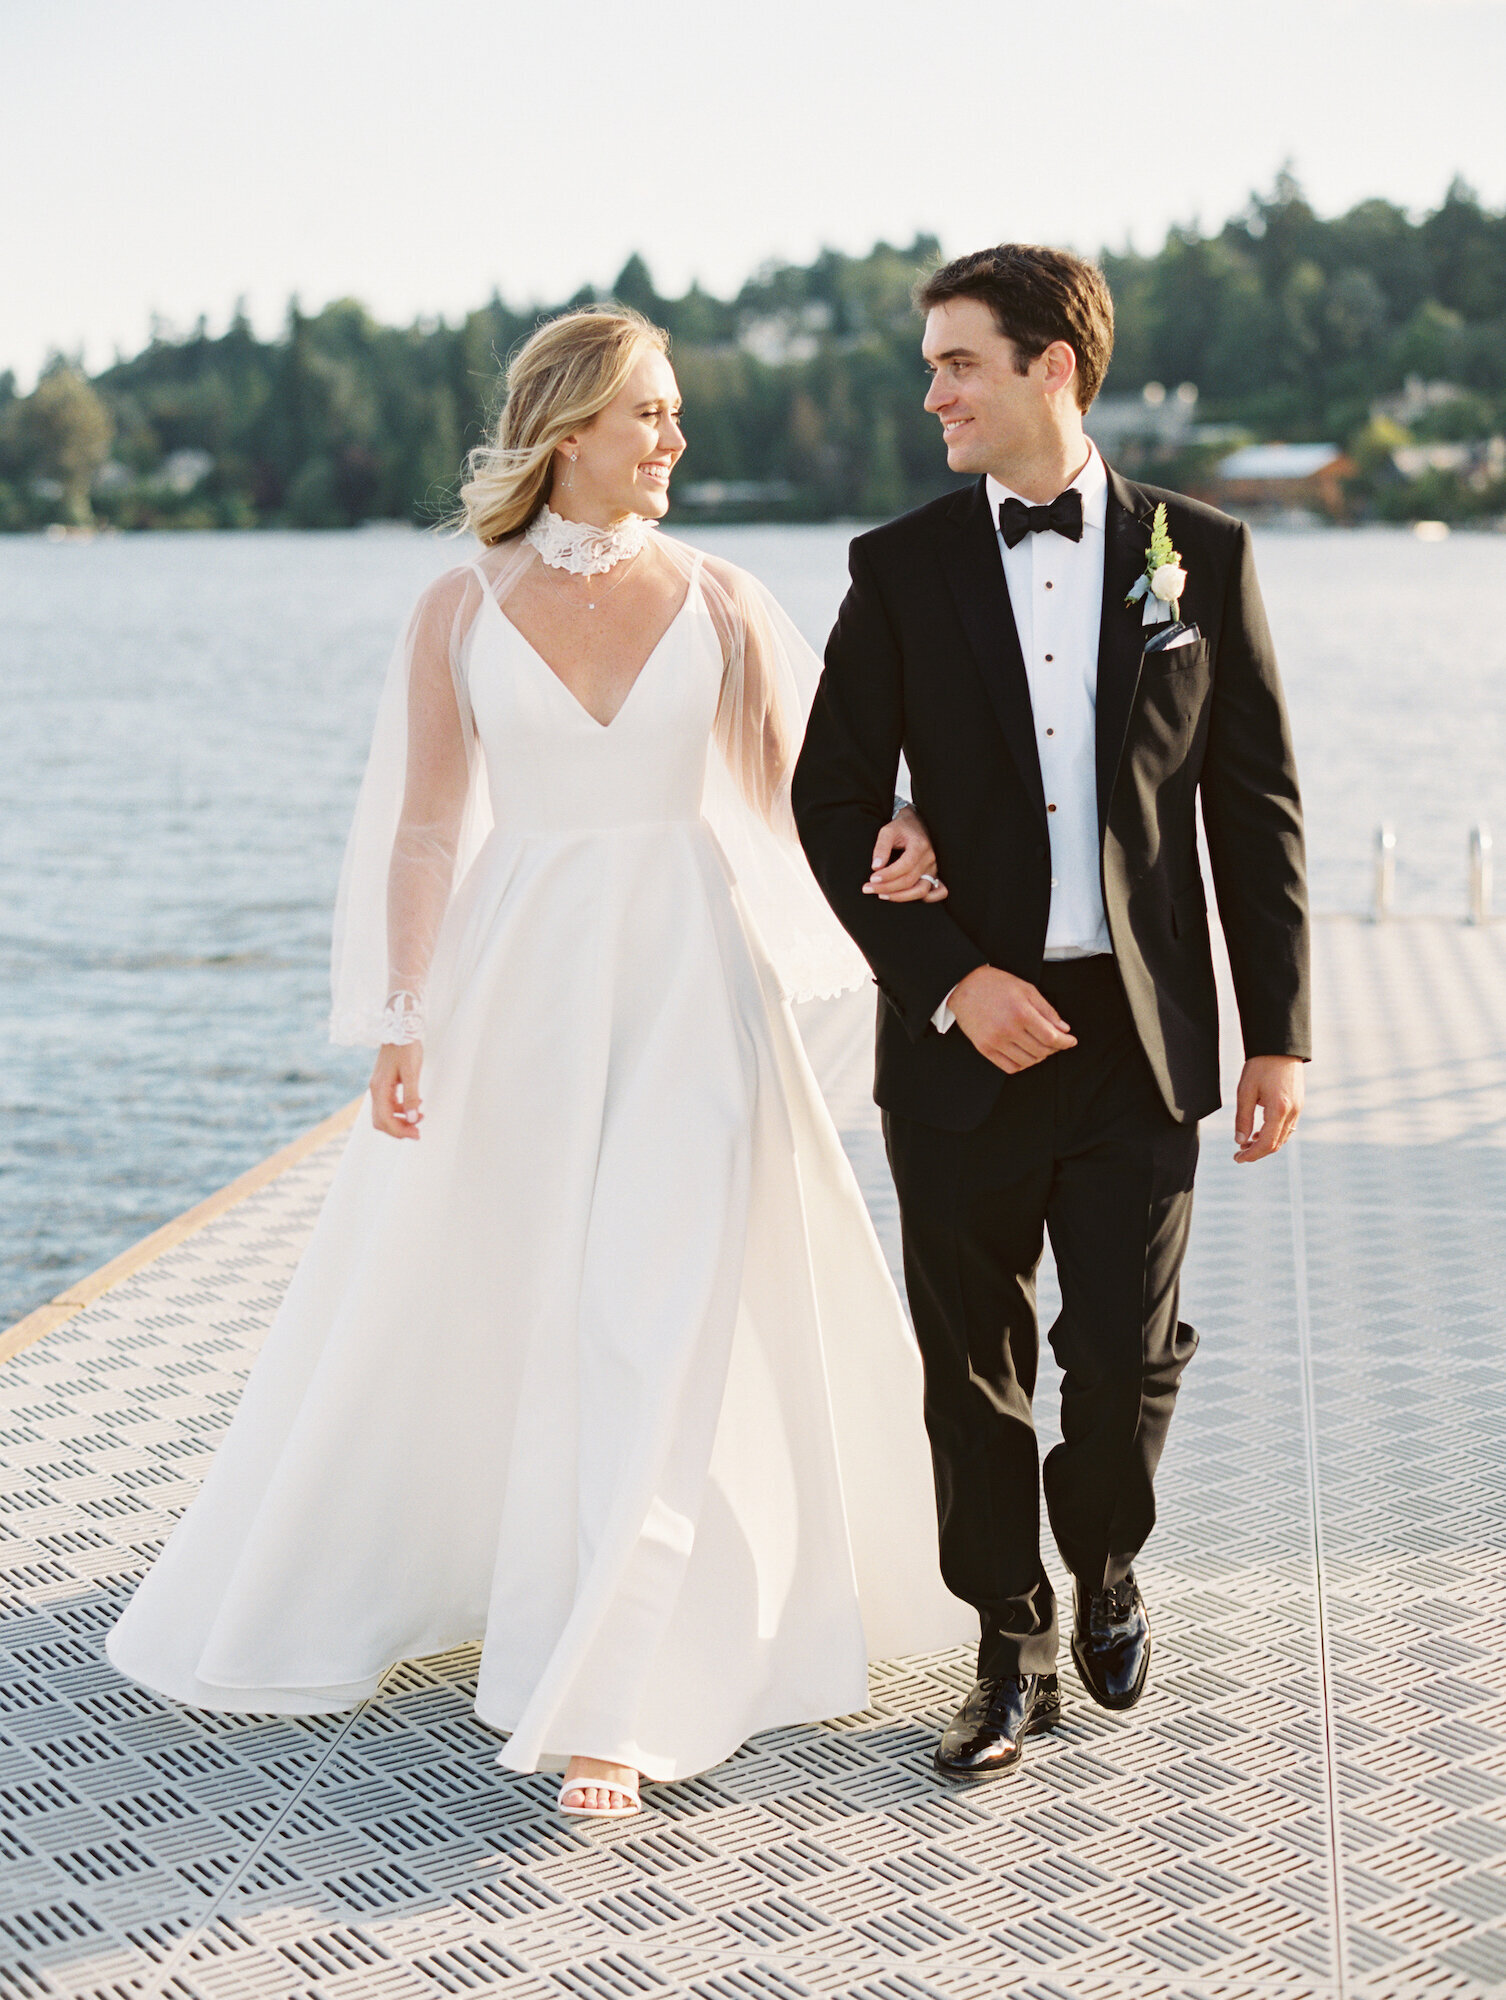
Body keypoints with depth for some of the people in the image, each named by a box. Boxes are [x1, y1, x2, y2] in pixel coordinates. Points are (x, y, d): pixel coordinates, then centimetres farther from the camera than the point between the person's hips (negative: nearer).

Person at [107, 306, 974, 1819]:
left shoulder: (717, 602, 4)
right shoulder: (461, 611, 1)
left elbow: (804, 786, 1)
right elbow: (425, 832, 1)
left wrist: (890, 841, -21)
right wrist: (402, 1027, -5)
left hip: (690, 973, 0)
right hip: (519, 984, 0)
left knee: (660, 1322, -7)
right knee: (461, 1312, 11)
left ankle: (607, 1695, -2)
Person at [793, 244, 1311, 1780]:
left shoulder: (1200, 554, 3)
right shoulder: (901, 568, 2)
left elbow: (1256, 804, 4)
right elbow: (834, 802, 2)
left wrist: (1279, 1034, 1)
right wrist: (950, 982, -10)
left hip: (1139, 1030, 0)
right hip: (964, 1030, 1)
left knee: (1126, 1354, 1)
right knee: (974, 1368, 7)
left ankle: (1102, 1569, 33)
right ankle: (1013, 1649, 26)